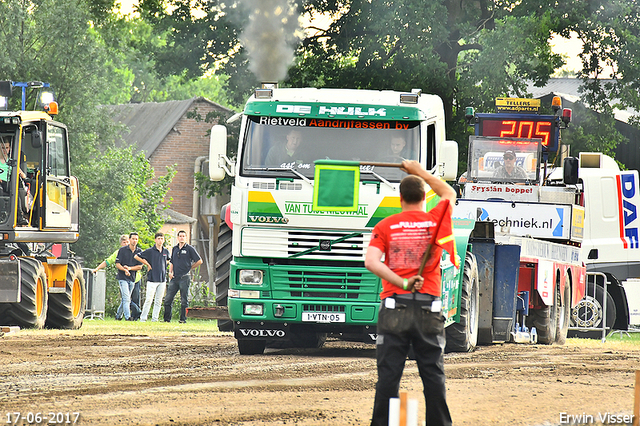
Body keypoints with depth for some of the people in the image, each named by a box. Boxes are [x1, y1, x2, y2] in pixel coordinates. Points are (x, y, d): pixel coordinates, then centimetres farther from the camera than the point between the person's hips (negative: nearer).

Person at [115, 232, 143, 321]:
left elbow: (140, 266, 3)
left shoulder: (139, 252, 7)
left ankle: (118, 315, 25)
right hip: (123, 278, -4)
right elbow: (117, 264, -5)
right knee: (126, 298, -16)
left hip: (132, 278, 4)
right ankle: (128, 317, -23)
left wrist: (130, 268, -13)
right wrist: (124, 270, -23)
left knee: (126, 299, 10)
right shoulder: (123, 250, -2)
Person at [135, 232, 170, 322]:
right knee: (149, 300, -7)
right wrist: (147, 264, -4)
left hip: (162, 280, 5)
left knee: (159, 301, 5)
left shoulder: (166, 251, 9)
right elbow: (136, 257, -4)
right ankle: (143, 318, -1)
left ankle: (155, 318, 10)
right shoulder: (150, 251, -5)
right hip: (152, 279, -5)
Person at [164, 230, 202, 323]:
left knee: (184, 300, -2)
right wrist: (170, 272, 7)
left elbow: (199, 261, 0)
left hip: (184, 278, -5)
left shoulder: (189, 249, -2)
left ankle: (183, 319, 3)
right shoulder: (174, 249, 15)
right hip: (174, 277, 5)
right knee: (168, 299, 2)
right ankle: (167, 319, 8)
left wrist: (190, 268, 2)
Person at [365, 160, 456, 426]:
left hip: (394, 307, 0)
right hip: (429, 309, 0)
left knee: (389, 374, 0)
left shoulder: (385, 227, 4)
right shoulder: (436, 221, 5)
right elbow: (449, 194, 27)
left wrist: (402, 283, -13)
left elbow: (371, 261, -11)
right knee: (434, 374, 4)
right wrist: (421, 172, 35)